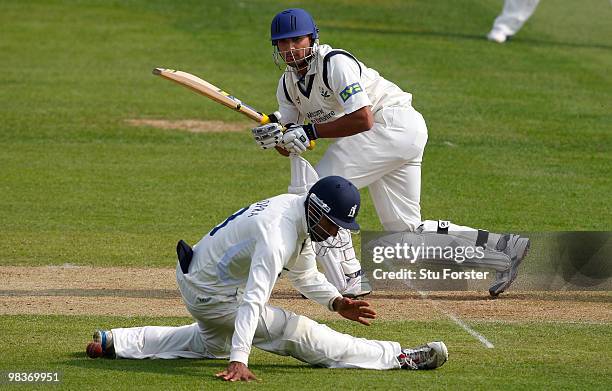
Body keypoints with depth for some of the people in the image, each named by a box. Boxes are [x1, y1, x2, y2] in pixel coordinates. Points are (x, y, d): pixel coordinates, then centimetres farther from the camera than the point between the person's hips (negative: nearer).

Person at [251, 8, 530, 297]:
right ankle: (503, 248, 8)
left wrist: (310, 131, -26)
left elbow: (363, 119, -27)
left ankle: (348, 280, -12)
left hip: (394, 123, -10)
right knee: (406, 233, 7)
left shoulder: (335, 63, -16)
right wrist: (274, 135, -16)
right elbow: (289, 148, 7)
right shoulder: (288, 83, 10)